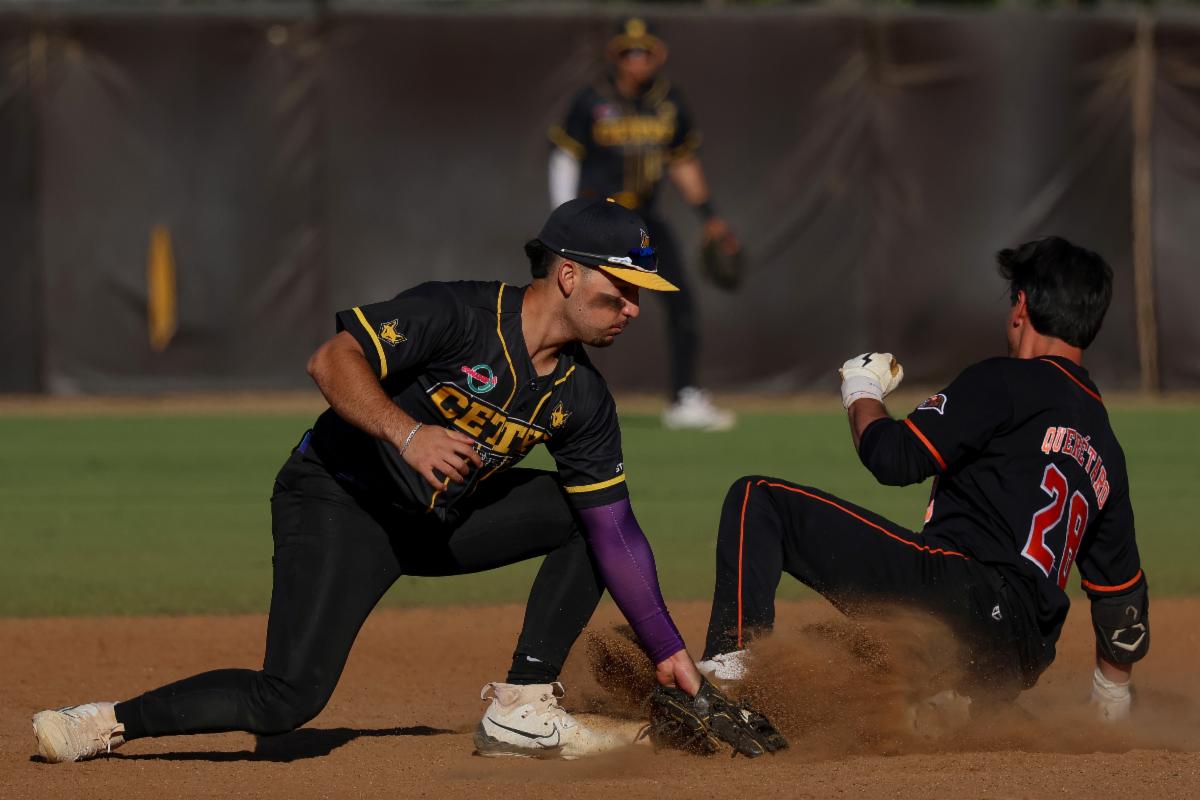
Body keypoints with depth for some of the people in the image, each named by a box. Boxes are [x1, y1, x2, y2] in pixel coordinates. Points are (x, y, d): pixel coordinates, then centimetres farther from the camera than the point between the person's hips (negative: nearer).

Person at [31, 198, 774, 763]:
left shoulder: (581, 398, -3)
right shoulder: (456, 315, -23)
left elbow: (616, 532, -1)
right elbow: (334, 360, -31)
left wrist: (668, 649, -5)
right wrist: (407, 433, -46)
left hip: (439, 523, 7)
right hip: (336, 507, -7)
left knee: (593, 508, 0)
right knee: (291, 698, -24)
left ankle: (521, 710, -1)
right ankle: (111, 723, -8)